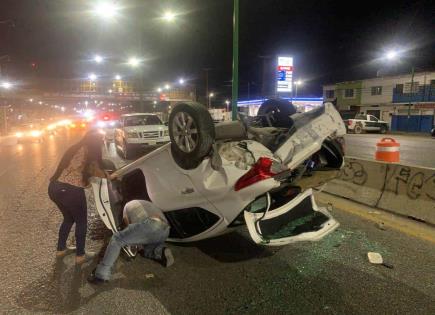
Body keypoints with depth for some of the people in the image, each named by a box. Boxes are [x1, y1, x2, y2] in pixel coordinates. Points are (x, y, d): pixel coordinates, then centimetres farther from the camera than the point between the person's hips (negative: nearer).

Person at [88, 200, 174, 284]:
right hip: (165, 229, 6)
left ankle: (101, 275, 3)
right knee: (146, 250, 32)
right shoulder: (148, 204, 44)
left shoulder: (128, 205, 33)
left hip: (149, 225, -6)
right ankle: (161, 252, 0)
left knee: (116, 240, 10)